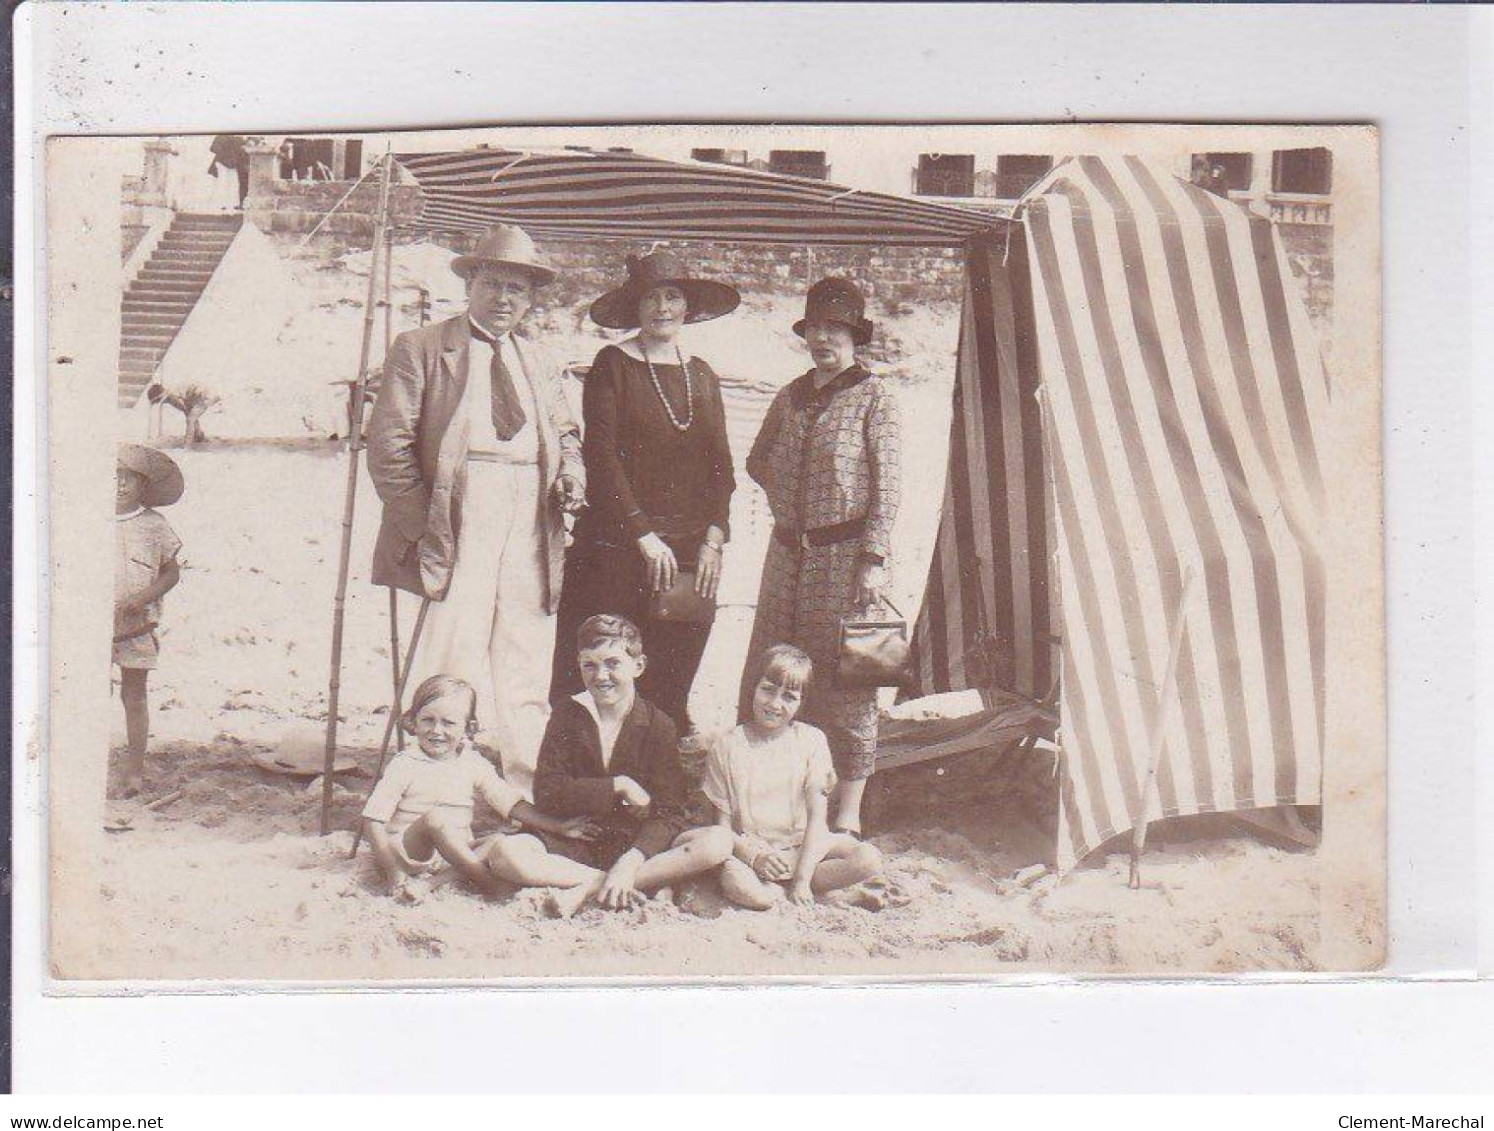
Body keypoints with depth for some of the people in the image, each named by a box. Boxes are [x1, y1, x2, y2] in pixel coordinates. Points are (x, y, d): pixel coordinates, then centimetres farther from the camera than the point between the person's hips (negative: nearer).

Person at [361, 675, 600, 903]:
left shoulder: (473, 764, 5)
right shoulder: (405, 765, -7)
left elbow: (511, 803, 3)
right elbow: (373, 819, -10)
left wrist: (558, 828, -7)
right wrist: (394, 872, -19)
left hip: (455, 853, 5)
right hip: (409, 851, -5)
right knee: (436, 817, -31)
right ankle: (486, 881, -28)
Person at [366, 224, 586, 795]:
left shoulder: (538, 363, 23)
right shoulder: (420, 348, 5)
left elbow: (565, 432, 29)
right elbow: (388, 445, -1)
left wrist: (571, 471, 5)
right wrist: (423, 523, -9)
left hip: (532, 524, 5)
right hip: (456, 519, -5)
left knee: (526, 673, 4)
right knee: (455, 651, -10)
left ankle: (524, 792, 9)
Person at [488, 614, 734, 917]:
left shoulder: (658, 725, -1)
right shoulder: (567, 716, 4)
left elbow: (668, 812, -9)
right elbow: (545, 792, -7)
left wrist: (630, 862, -27)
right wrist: (620, 786, -14)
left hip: (636, 844, 0)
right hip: (574, 844, 0)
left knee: (719, 842, -27)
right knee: (505, 852, -30)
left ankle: (588, 888, -27)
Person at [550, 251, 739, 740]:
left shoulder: (702, 375, 15)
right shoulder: (613, 365, 1)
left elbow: (721, 466, 14)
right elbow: (601, 457, -7)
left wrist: (714, 538, 0)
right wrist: (645, 537, -12)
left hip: (691, 554, 4)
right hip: (618, 548, -4)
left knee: (671, 688, 4)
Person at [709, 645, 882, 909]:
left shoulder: (811, 740, 0)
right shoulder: (728, 746, -3)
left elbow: (817, 817, -4)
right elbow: (722, 825, -2)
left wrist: (802, 877, -14)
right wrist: (755, 857, -21)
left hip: (804, 847, 3)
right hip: (750, 849, -2)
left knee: (869, 859, -21)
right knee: (737, 885, -36)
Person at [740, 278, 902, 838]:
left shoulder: (874, 396, -2)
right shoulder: (791, 396, 13)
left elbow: (886, 485, -6)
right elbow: (757, 460, 29)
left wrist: (875, 559, -13)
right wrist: (788, 498, 13)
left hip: (845, 553, -5)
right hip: (788, 551, 5)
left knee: (845, 679, -2)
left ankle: (848, 813, 6)